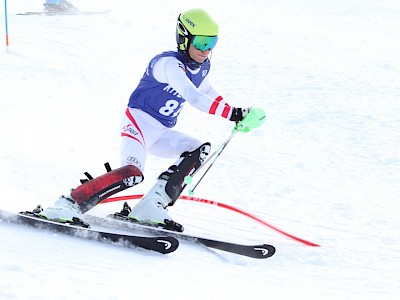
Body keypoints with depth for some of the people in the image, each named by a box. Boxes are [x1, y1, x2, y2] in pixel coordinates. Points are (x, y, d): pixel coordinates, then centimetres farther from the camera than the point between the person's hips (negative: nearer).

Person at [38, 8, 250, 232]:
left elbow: (207, 92, 29)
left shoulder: (202, 67, 6)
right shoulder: (169, 63, -20)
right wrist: (231, 113, -38)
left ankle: (152, 206, -16)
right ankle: (69, 204, -27)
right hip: (140, 122, -9)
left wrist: (237, 114, 20)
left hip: (161, 133, 9)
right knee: (133, 172, -31)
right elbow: (193, 97, -34)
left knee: (200, 150, -11)